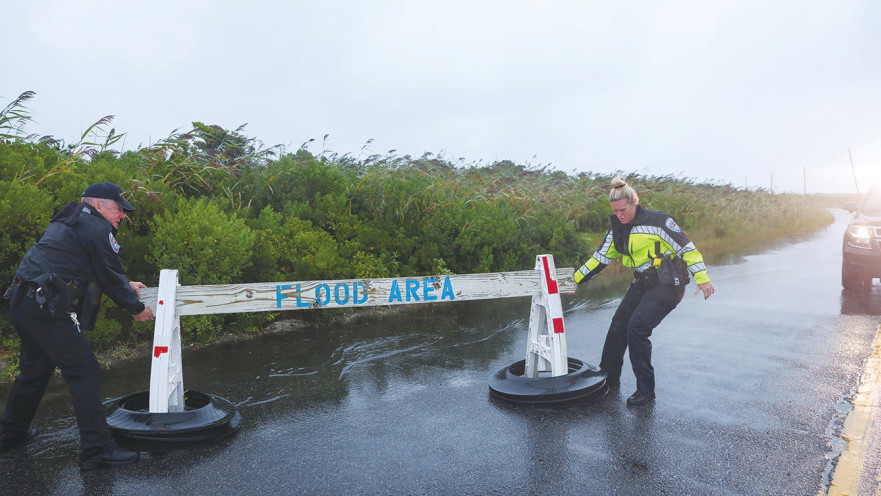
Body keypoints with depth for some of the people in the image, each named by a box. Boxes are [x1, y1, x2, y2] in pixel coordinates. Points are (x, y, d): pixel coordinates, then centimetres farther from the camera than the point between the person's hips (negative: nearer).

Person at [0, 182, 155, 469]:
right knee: (84, 372, -8)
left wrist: (125, 285, 34)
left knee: (35, 369, 25)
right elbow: (109, 275, -6)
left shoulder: (69, 221, 22)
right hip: (46, 309, -11)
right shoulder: (96, 227, -8)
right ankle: (96, 449, -7)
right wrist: (136, 308, 5)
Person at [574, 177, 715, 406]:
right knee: (618, 325, 5)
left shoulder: (657, 220, -15)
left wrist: (702, 278, -19)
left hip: (667, 285, -7)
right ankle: (608, 377, 24)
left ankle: (646, 390, -5)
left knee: (637, 328, -18)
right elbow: (601, 258, 12)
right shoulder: (618, 229, 6)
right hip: (643, 284, 7)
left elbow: (686, 247, -14)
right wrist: (576, 279, 11)